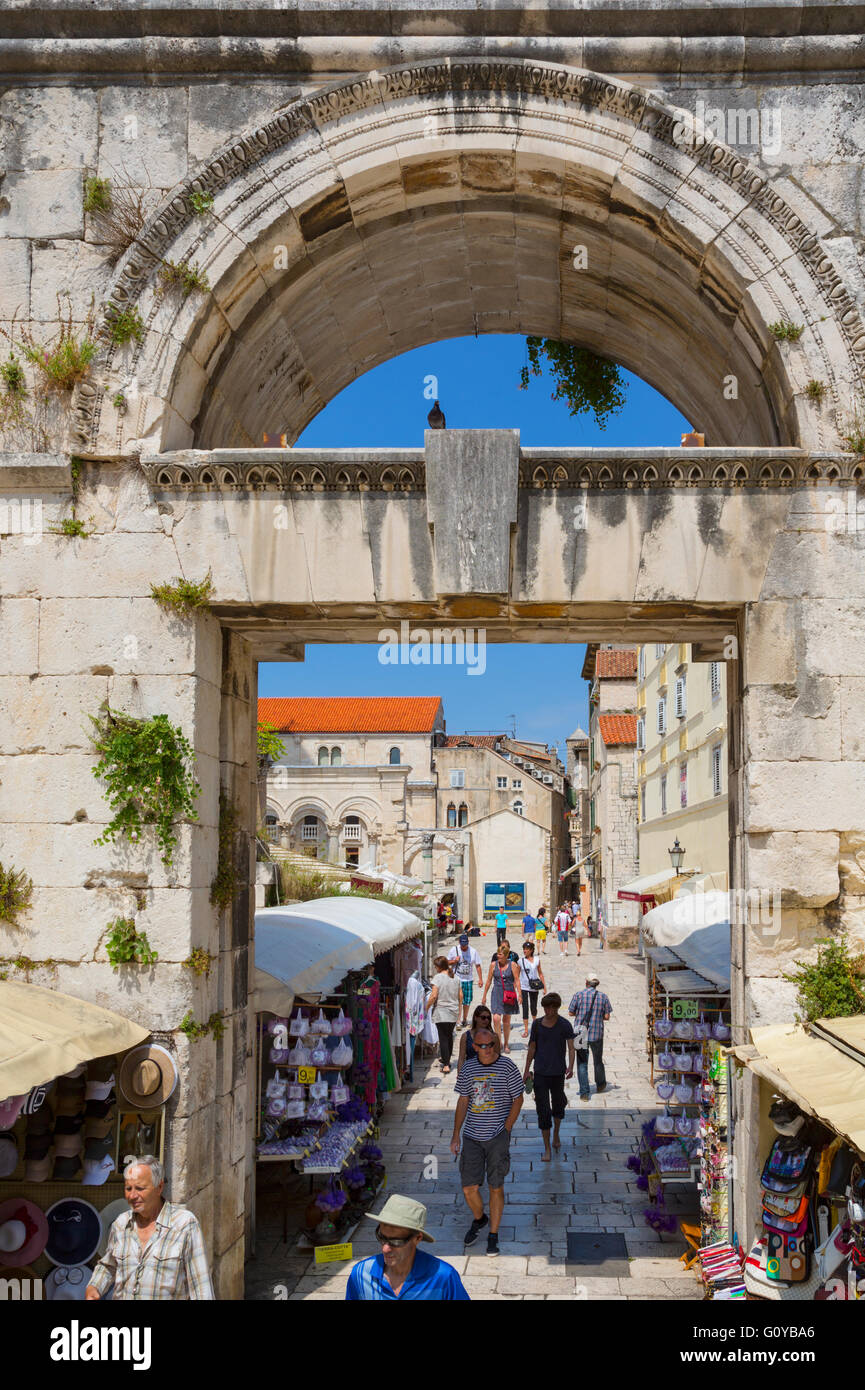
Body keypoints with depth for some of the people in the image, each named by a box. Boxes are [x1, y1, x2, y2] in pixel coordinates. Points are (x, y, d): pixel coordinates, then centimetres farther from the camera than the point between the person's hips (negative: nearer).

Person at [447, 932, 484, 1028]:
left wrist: (480, 979, 2)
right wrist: (454, 961, -13)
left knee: (467, 1001, 7)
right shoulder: (454, 950, -3)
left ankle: (464, 1020, 26)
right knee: (460, 996, -22)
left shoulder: (473, 951, -1)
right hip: (457, 978, -2)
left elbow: (477, 966, 6)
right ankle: (458, 1020, -19)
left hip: (468, 980, 2)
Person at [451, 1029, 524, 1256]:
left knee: (496, 1187, 3)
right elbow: (463, 1101, 12)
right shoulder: (468, 1069, 4)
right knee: (469, 1188, 1)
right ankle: (478, 1219, 31)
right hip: (472, 1137, 3)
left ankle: (493, 1235, 17)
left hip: (497, 1137, -3)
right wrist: (456, 1134, 9)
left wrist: (506, 1130, -6)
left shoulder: (507, 1067, -6)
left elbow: (518, 1099, 0)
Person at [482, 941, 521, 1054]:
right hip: (497, 994, 0)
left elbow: (517, 980, -1)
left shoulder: (512, 965, -3)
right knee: (496, 1018, -16)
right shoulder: (494, 965, 1)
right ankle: (499, 1043, -5)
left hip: (509, 994, 0)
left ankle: (506, 1044, 22)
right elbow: (489, 980, 8)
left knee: (506, 1021, 8)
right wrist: (484, 996, 11)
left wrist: (519, 994, -9)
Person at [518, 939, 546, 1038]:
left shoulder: (537, 960, 0)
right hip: (524, 987, -1)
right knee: (525, 1008, -4)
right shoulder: (521, 961, -5)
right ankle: (526, 1030, 1)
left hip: (534, 988, 2)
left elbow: (540, 973, 10)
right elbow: (517, 976, 0)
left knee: (534, 1007, 13)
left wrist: (544, 986, 9)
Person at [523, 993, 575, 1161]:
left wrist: (570, 1067, -29)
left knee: (558, 1105, 18)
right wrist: (526, 1070, 9)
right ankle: (547, 1148, 3)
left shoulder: (564, 1025, -6)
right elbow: (532, 1048, 8)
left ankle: (556, 1134, 45)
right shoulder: (537, 1024, 0)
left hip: (558, 1072, 0)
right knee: (543, 1110, -4)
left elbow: (571, 1047, -13)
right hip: (540, 1072, 0)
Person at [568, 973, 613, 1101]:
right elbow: (607, 1016, -2)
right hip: (597, 1033, 2)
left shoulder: (579, 995, -6)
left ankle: (584, 1092, -3)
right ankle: (600, 1085, 40)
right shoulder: (603, 997, -2)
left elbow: (571, 1013, -3)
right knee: (598, 1060, 21)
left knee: (582, 1063, 2)